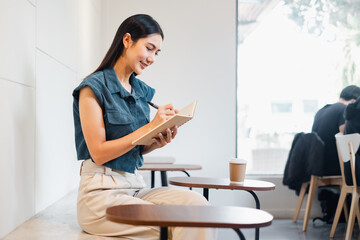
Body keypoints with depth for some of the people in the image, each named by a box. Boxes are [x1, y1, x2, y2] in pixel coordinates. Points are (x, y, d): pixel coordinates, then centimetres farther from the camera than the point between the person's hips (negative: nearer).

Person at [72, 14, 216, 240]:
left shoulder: (142, 90, 13)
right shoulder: (93, 87, -7)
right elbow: (98, 153, -12)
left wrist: (158, 142, -3)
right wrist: (149, 127, -16)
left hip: (136, 185, 6)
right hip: (101, 192, -6)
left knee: (196, 202, -19)